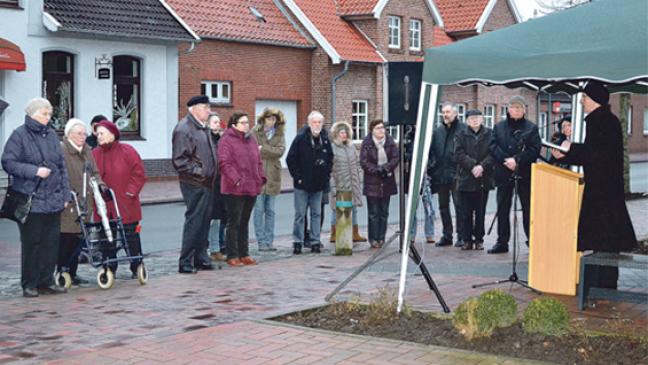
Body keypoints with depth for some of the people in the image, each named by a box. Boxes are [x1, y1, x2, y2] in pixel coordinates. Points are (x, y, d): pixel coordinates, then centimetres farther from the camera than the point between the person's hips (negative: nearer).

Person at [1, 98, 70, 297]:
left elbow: (61, 166, 15)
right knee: (31, 243, 0)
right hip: (30, 201, -5)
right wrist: (34, 171, -17)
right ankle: (29, 284, 10)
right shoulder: (19, 135, -3)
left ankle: (46, 281, 16)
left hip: (53, 199, 5)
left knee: (51, 242, 6)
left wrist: (65, 194, 11)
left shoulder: (51, 135, 13)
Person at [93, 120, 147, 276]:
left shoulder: (127, 151, -4)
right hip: (104, 206, 3)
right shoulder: (94, 154, 5)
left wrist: (131, 191, -11)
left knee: (131, 236, 4)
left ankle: (136, 269, 14)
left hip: (126, 205, -3)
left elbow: (139, 174, -4)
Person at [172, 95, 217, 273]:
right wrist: (198, 171, -21)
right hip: (194, 183, -9)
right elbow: (179, 160, -18)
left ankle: (201, 258, 23)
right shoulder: (184, 129, -13)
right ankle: (185, 263, -1)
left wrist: (211, 174, 16)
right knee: (194, 221, -7)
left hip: (206, 183, 9)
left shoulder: (203, 128, 17)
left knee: (204, 220, 13)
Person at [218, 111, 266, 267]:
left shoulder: (251, 140, 16)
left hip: (252, 188, 7)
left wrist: (261, 178, 5)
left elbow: (258, 161, 19)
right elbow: (224, 163, -16)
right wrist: (236, 180, -21)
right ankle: (232, 256, 4)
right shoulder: (226, 140, -8)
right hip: (234, 189, -7)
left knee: (244, 223, 14)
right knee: (234, 223, -2)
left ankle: (244, 254, 21)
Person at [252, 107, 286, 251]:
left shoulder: (279, 134, 9)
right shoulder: (255, 132, 0)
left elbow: (280, 150, -7)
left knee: (270, 211, 9)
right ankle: (261, 242, 5)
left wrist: (262, 149, -13)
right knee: (259, 210, 0)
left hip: (272, 176, 3)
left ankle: (269, 242, 14)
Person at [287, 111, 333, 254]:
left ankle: (315, 241, 15)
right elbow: (290, 159, -6)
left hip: (319, 184, 4)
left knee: (316, 214, 8)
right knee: (300, 214, 1)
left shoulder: (325, 139, 5)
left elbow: (330, 158, 17)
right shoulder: (301, 138, -7)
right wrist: (297, 176, -10)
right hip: (302, 183, -4)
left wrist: (326, 175, 6)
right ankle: (297, 242, 8)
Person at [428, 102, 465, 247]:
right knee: (443, 206, 11)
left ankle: (461, 236, 5)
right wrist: (431, 167, 7)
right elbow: (432, 150, 16)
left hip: (456, 174, -6)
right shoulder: (438, 131, 13)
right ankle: (447, 236, 20)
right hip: (440, 174, 6)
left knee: (459, 206, -3)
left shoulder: (463, 129, -5)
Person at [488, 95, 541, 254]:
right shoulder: (499, 127, 11)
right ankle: (502, 242, 12)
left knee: (528, 208, 1)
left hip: (525, 174, -2)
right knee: (502, 209, 6)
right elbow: (493, 146, 0)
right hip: (504, 174, 2)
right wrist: (506, 160, -14)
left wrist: (517, 160, -17)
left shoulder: (531, 128, 4)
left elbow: (535, 149, -6)